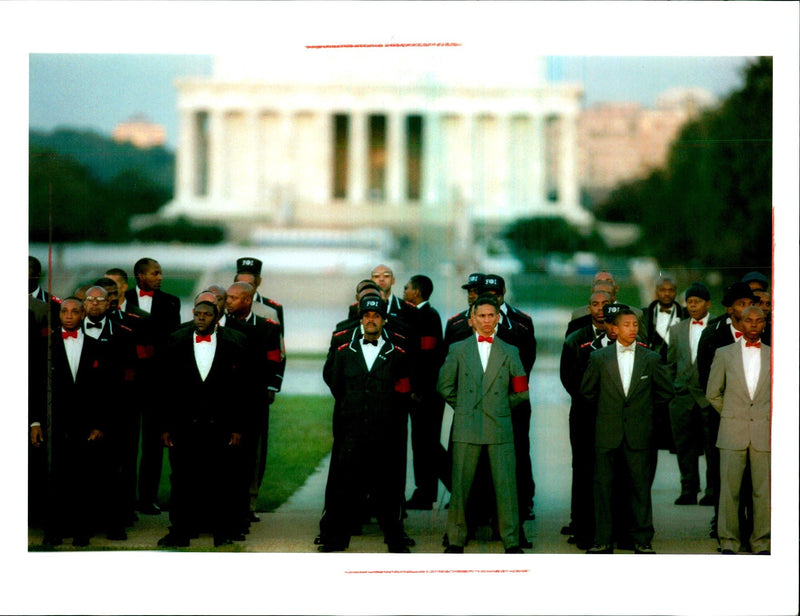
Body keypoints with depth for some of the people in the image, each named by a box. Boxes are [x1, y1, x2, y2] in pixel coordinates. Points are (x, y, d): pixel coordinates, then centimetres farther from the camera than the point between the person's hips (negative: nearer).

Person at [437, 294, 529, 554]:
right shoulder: (458, 350, 9)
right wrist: (463, 406, 8)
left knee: (506, 486, -3)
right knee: (460, 486, 0)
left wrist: (502, 407, 9)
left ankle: (512, 542, 3)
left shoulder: (510, 352, 10)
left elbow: (521, 391, 12)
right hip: (466, 428, 0)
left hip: (499, 428, 0)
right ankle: (455, 540, 9)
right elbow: (445, 386, 13)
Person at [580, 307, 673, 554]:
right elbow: (587, 391, 14)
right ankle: (602, 541, 7)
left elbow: (665, 392, 12)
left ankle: (642, 541, 9)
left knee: (640, 487, 1)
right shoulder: (599, 358, 5)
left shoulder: (651, 359, 5)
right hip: (607, 434, 0)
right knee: (603, 486, 1)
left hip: (638, 434, 0)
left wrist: (643, 408, 12)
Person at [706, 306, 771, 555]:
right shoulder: (724, 354, 8)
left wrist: (770, 417, 8)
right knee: (729, 489, -1)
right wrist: (731, 415, 10)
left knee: (764, 491, 0)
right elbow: (712, 393, 12)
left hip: (765, 432, 0)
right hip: (733, 432, 0)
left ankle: (761, 543, 8)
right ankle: (729, 541, 7)